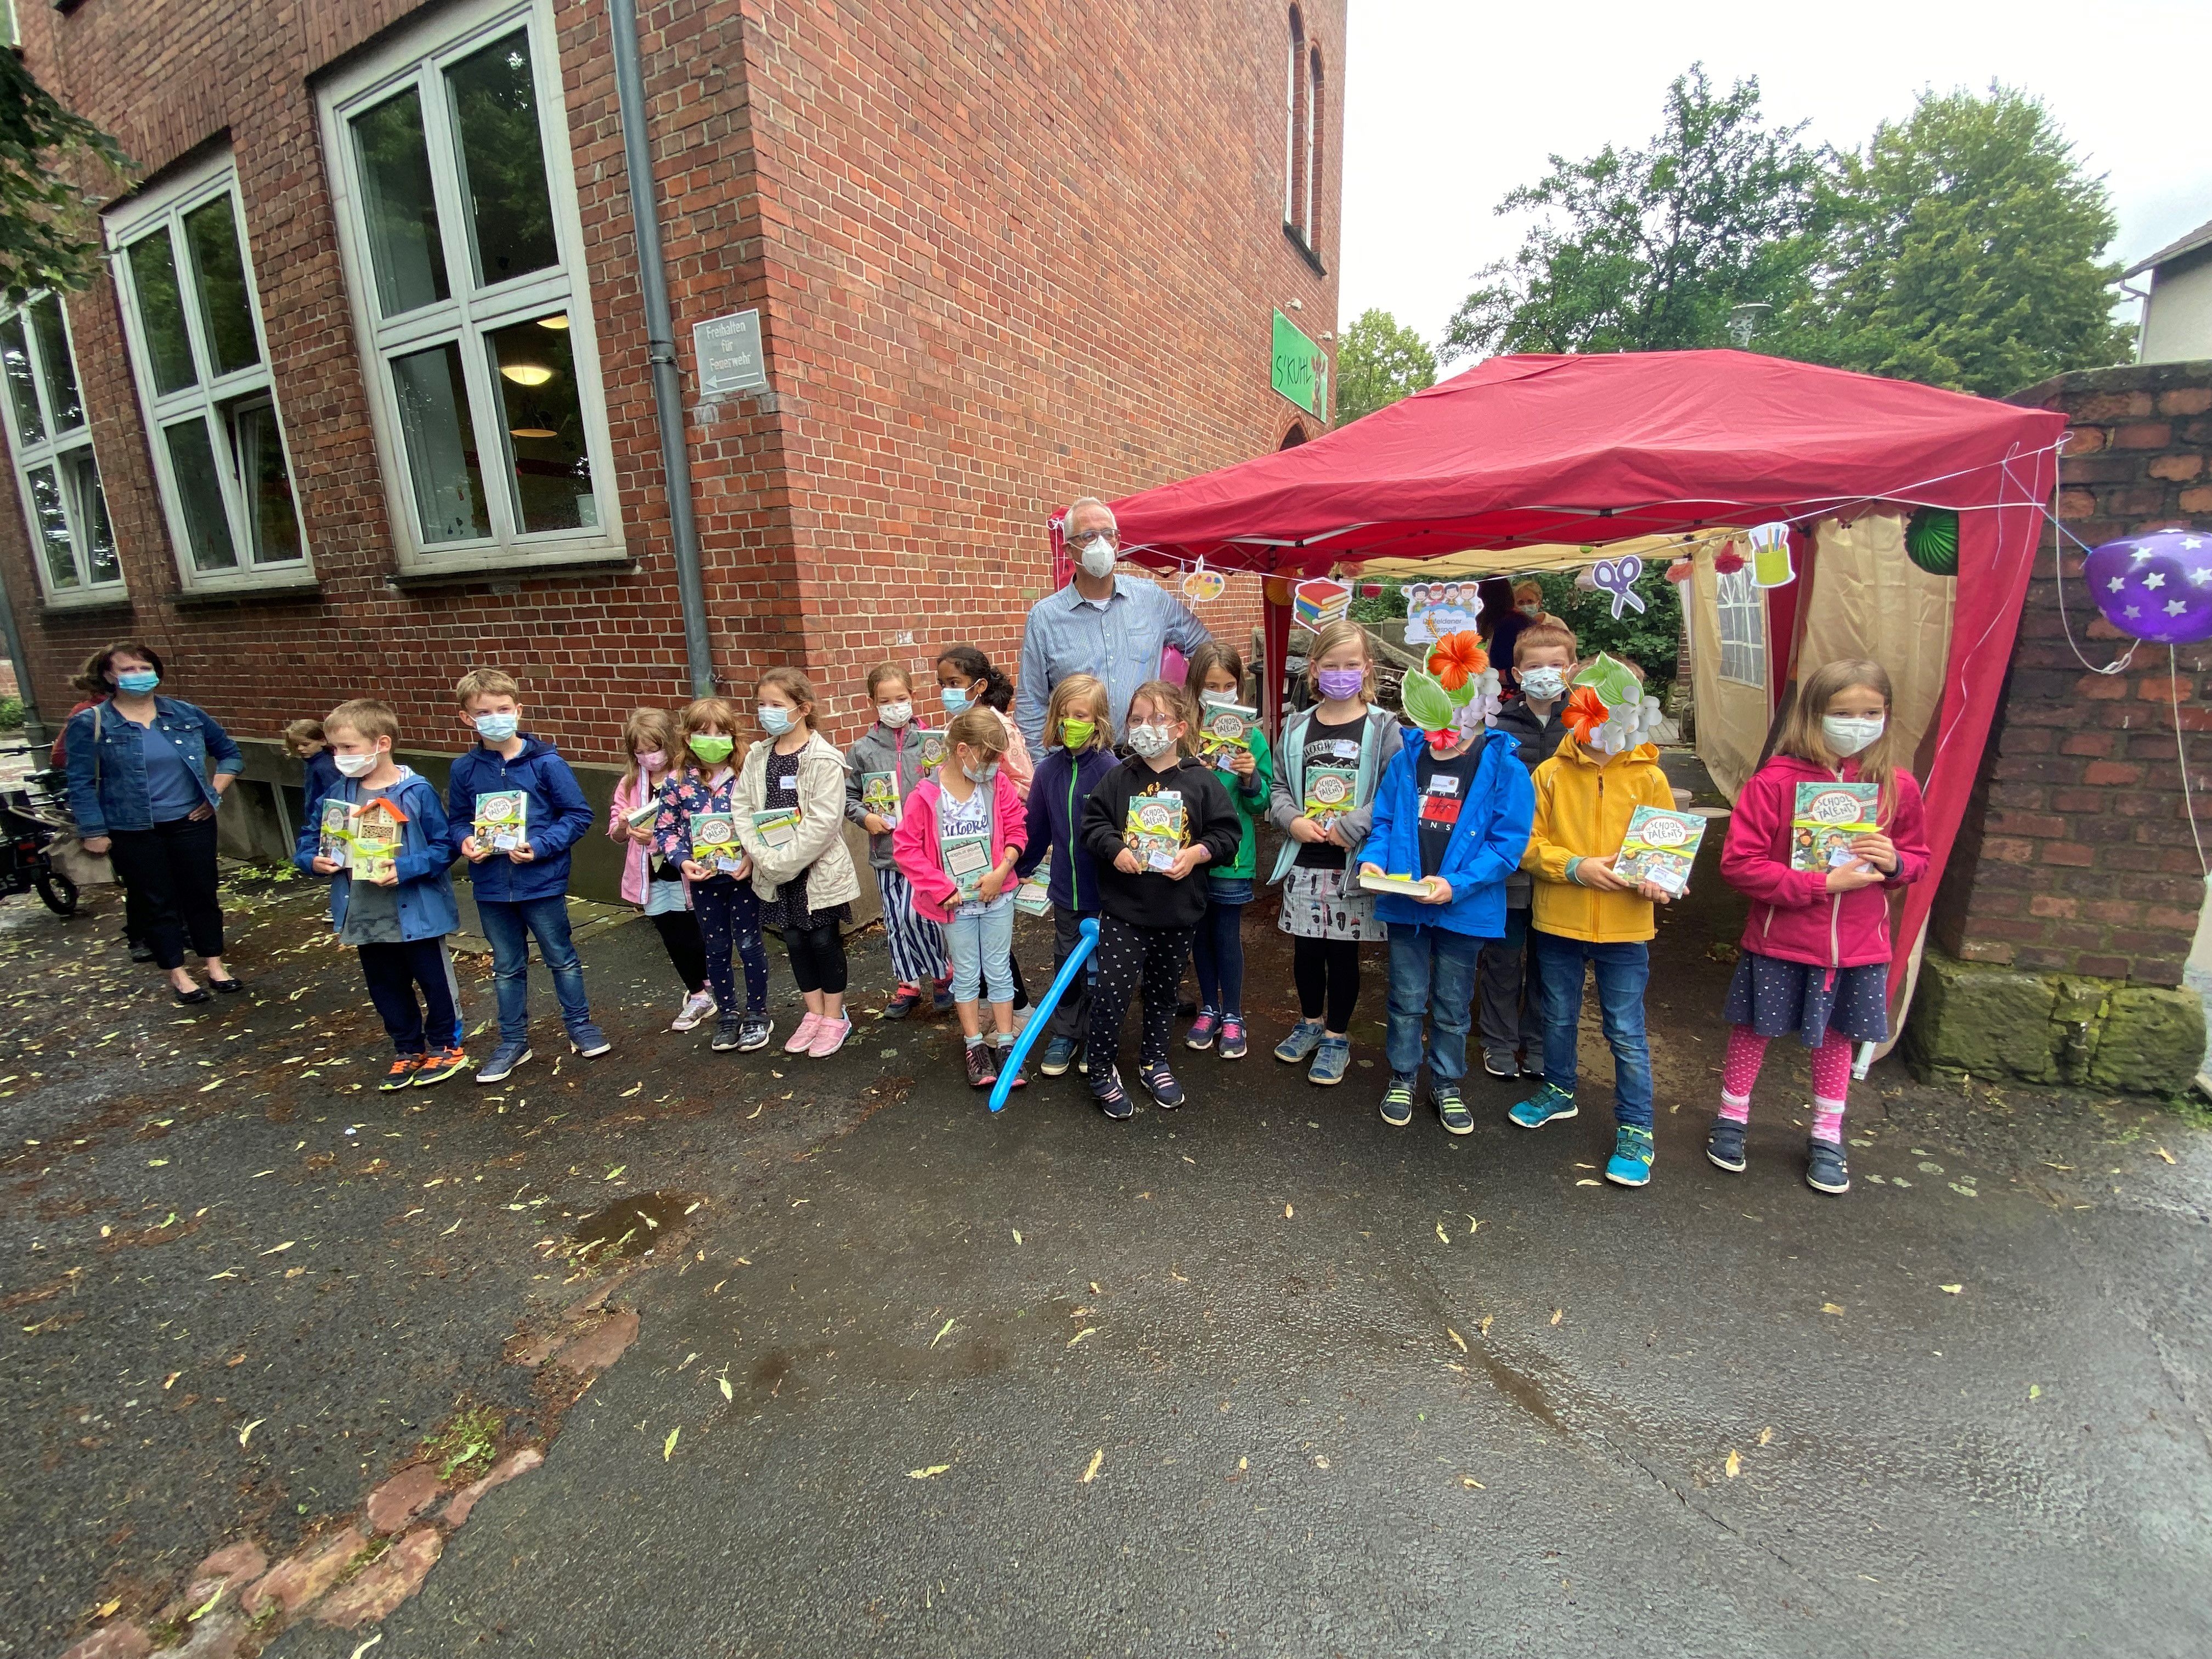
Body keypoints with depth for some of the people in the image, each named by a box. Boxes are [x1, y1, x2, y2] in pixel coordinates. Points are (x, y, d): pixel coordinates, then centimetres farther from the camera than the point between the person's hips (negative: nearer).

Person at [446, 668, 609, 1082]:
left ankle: (580, 1025, 30)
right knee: (506, 967, 17)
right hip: (491, 888, 4)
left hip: (543, 882, -3)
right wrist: (465, 841, -12)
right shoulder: (464, 769, -1)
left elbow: (578, 815, -10)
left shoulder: (545, 762, -12)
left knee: (562, 958, 12)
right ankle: (513, 1041, 31)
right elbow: (457, 821, 10)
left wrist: (541, 846, -21)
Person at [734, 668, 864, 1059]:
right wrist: (763, 856, -12)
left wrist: (784, 862, -21)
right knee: (794, 940, 14)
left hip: (819, 868, -5)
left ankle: (835, 1018, 23)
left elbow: (822, 822, -21)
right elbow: (744, 809, 2)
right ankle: (814, 1014, 31)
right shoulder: (757, 756, 3)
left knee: (825, 939, 6)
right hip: (775, 871, 6)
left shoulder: (824, 759, -15)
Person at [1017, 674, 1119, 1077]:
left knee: (1098, 968, 13)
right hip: (1065, 891, 4)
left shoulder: (1109, 770, -16)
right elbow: (1036, 830, 8)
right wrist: (1018, 871, 14)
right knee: (1066, 964, 17)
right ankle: (1064, 1035, 34)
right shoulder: (1048, 770, -2)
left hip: (1103, 892, -4)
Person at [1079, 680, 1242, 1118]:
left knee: (1164, 991, 18)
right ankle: (1102, 1070, 17)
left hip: (1178, 912, 1)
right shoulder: (1120, 778, -3)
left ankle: (1154, 1062, 38)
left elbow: (1227, 832, -2)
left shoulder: (1201, 781, -4)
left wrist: (1196, 852, -17)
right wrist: (1114, 849, -15)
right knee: (1112, 990, -4)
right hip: (1124, 907, -1)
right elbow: (1093, 822, 1)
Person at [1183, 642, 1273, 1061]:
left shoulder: (1251, 736, -4)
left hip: (1231, 853, -1)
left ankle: (1233, 1017, 25)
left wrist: (1251, 778, -19)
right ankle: (1209, 1009, 34)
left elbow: (1262, 803, 0)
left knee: (1227, 935, 7)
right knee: (1199, 932, 15)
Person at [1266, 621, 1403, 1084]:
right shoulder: (1297, 727, 6)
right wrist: (1293, 820, -9)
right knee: (1306, 948, 14)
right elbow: (1279, 788, 9)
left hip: (1355, 862, -3)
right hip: (1303, 861, 3)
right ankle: (1311, 1021, 38)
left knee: (1343, 952, 8)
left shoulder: (1383, 727, -5)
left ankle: (1337, 1037, 27)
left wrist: (1348, 828, -19)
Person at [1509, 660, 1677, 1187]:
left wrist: (1658, 879, -19)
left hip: (1625, 927, -1)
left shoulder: (1649, 777, -3)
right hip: (1557, 922, 2)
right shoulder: (1550, 774, -3)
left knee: (1627, 1033, 5)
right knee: (1559, 1018, 20)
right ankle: (1559, 1092, 42)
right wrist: (1575, 867, -19)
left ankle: (1635, 1129, 21)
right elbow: (1529, 844, -4)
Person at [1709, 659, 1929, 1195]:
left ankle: (1827, 1137, 36)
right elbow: (1738, 863, -18)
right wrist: (1822, 883, -21)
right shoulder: (1775, 781, -16)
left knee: (1836, 1038, 18)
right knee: (1754, 1030, 11)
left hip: (1858, 947, 4)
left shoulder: (1897, 787, -2)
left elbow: (1918, 859, 12)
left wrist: (1895, 862, -11)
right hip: (1780, 943, -3)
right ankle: (1731, 1119, 32)